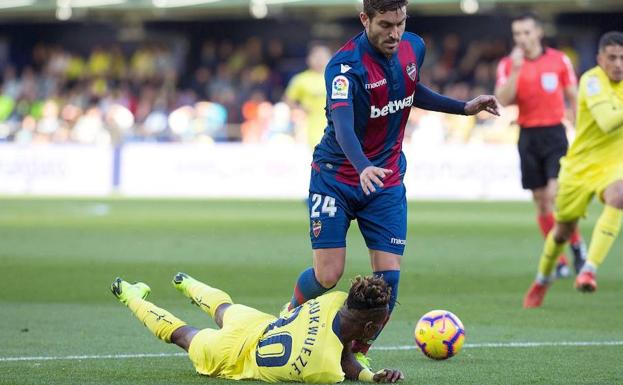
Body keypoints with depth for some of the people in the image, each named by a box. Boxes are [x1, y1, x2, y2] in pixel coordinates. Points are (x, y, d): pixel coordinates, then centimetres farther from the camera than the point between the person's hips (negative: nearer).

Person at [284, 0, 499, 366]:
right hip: (336, 177, -4)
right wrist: (363, 167, -56)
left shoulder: (414, 48, -3)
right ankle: (291, 313, 26)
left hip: (387, 181, 5)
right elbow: (343, 124, -39)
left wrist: (465, 107, 13)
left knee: (389, 274, -7)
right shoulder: (345, 65, -24)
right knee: (328, 274, -8)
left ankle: (359, 354, 13)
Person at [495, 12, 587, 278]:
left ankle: (577, 245, 3)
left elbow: (573, 98, 7)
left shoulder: (559, 60, 0)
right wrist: (516, 70, -18)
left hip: (555, 133, -2)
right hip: (528, 135, 2)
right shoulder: (508, 65, 2)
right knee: (541, 202, 4)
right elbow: (502, 101, -10)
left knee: (556, 193, -18)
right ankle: (559, 261, 14)